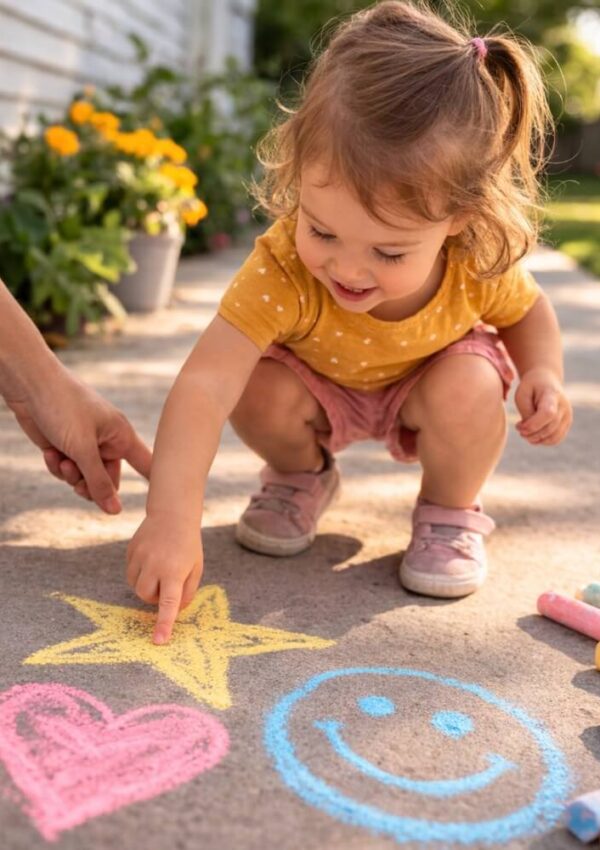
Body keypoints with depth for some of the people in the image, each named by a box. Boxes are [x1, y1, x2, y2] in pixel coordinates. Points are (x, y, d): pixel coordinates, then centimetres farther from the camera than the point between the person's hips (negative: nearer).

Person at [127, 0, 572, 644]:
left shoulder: (478, 264, -32)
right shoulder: (280, 269, -41)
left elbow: (527, 312, -6)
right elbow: (204, 385, -49)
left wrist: (543, 373, -27)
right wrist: (171, 518, -60)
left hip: (424, 384, 1)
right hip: (321, 385, 0)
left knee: (470, 388, -30)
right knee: (260, 392, -29)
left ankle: (450, 512, 0)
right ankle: (301, 476, 7)